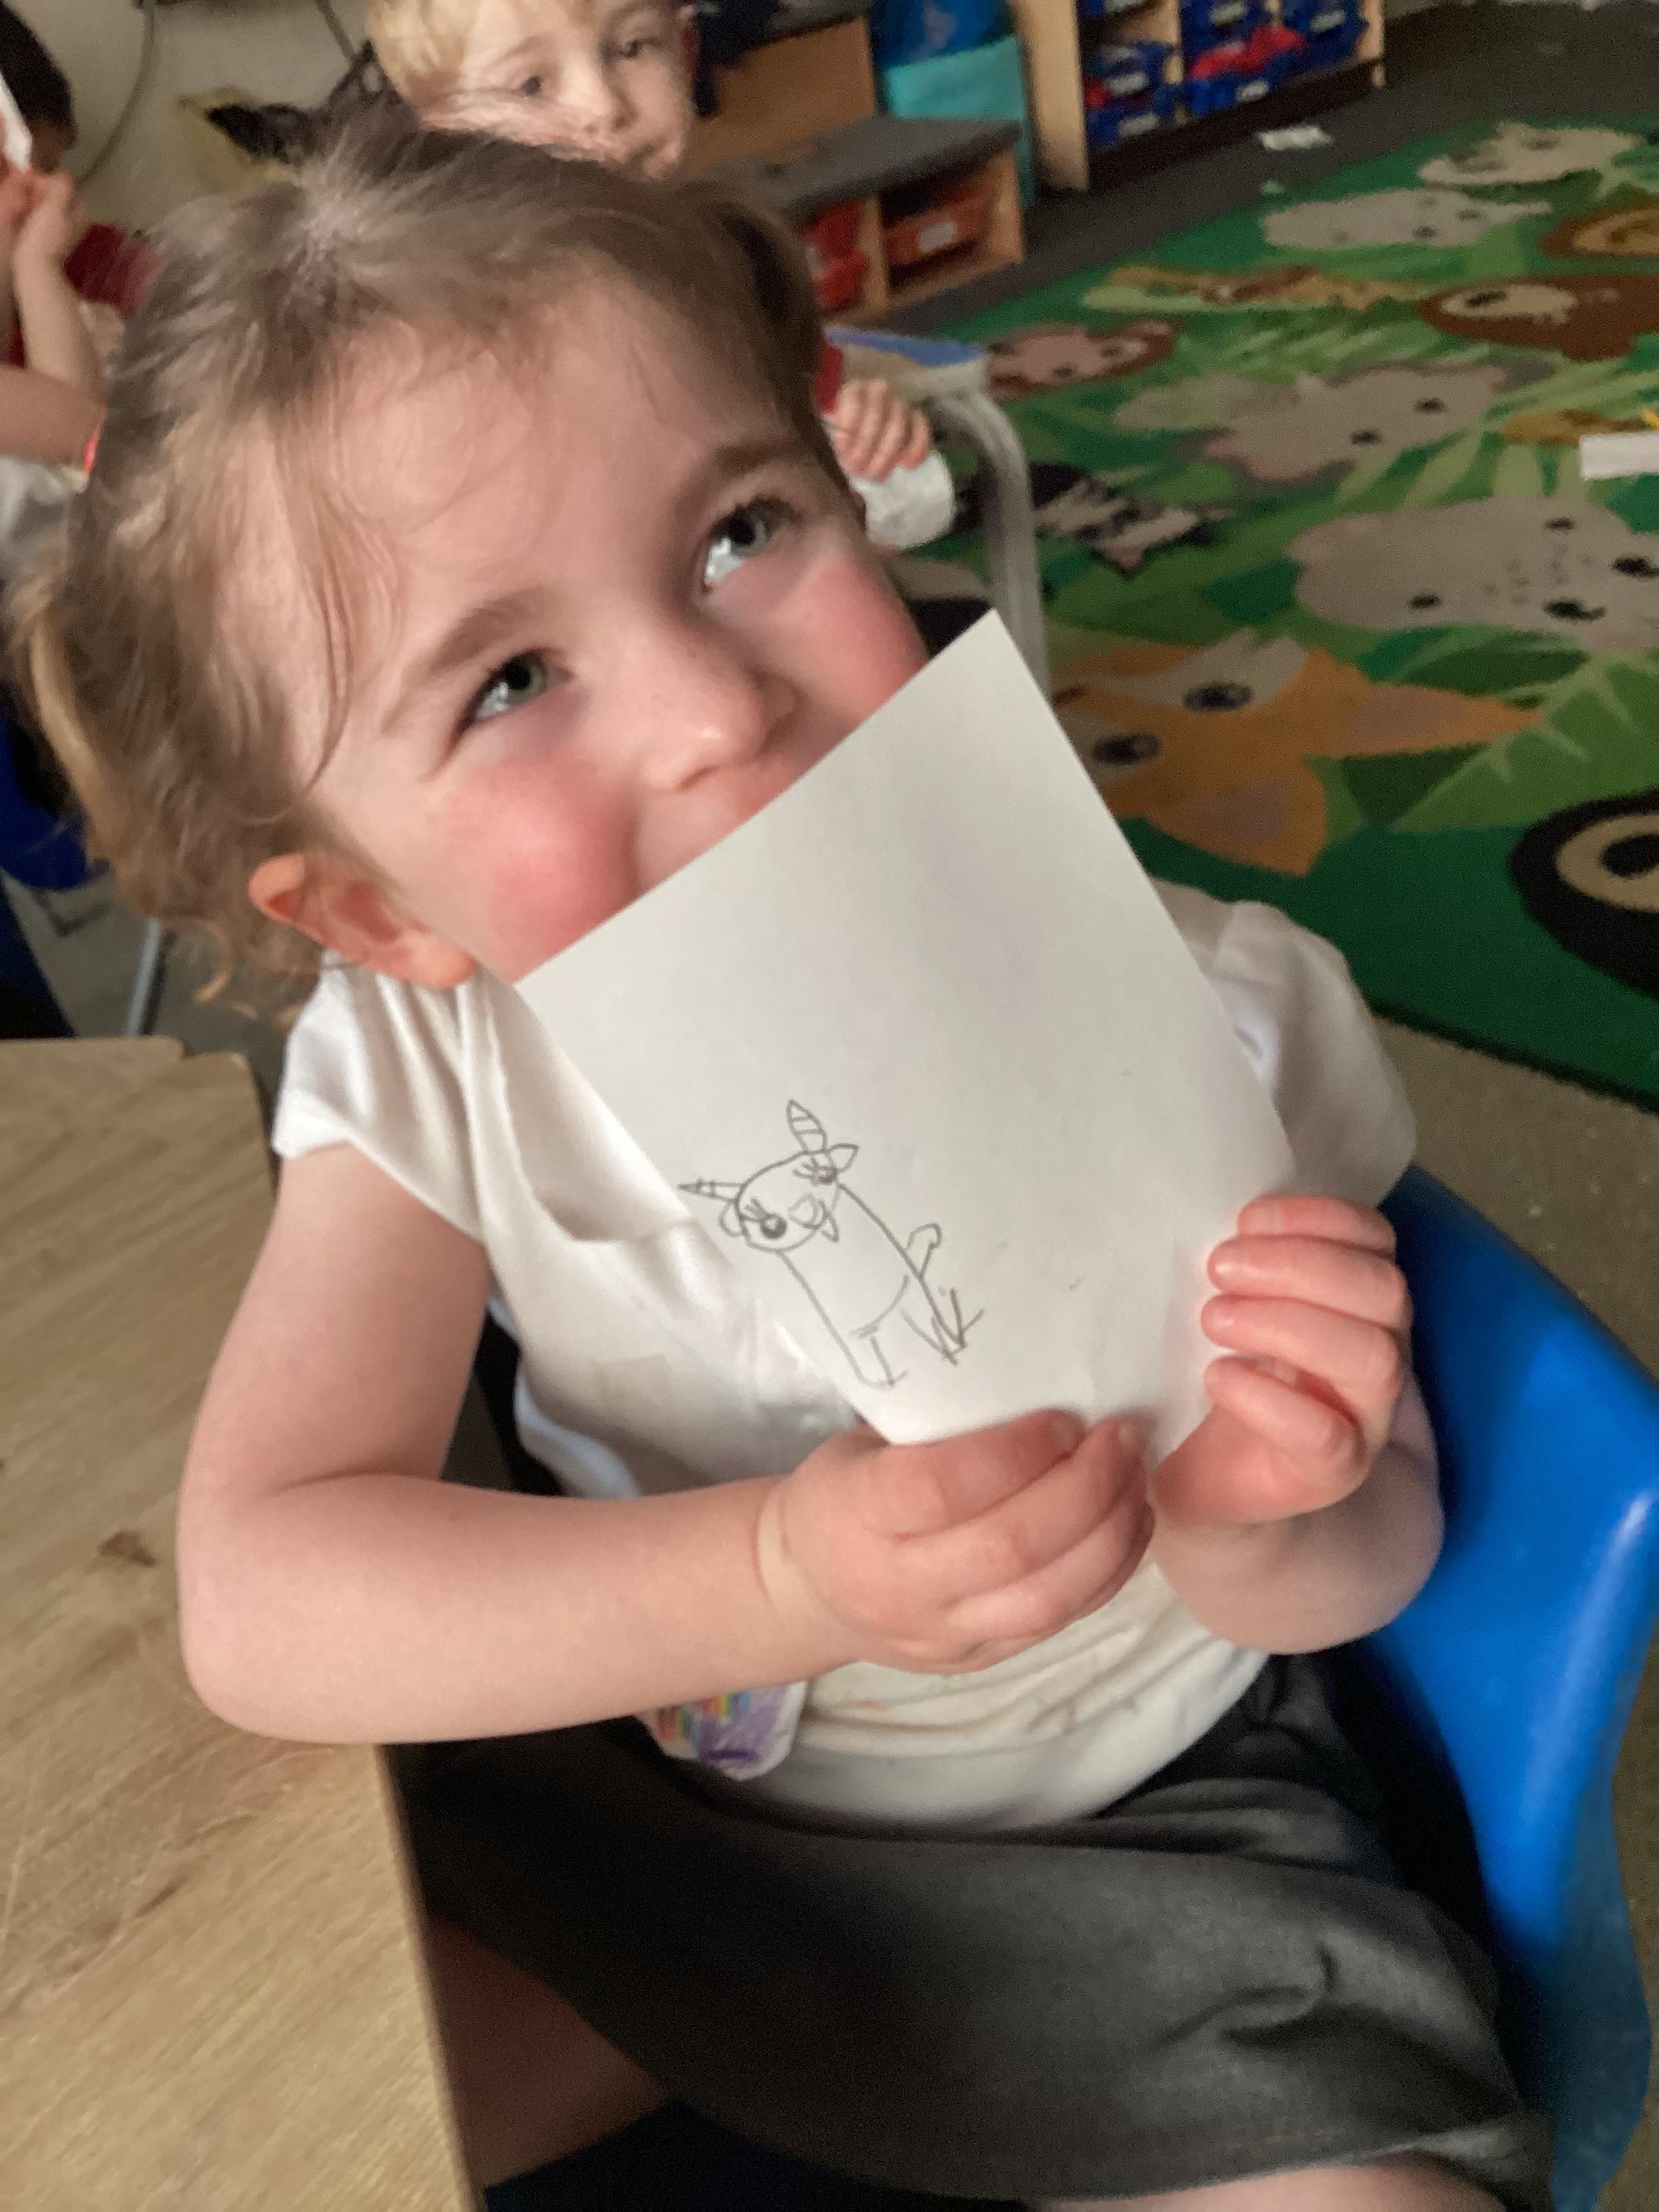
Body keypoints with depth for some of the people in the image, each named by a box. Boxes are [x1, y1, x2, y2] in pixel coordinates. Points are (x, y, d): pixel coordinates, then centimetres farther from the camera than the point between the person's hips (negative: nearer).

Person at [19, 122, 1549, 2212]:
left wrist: (1252, 1524, -35)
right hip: (623, 1789, 1)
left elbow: (1375, 1560, -11)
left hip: (1131, 1816, 0)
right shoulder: (421, 1066, -19)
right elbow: (259, 1601, -25)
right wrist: (782, 1578, -39)